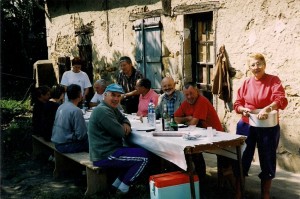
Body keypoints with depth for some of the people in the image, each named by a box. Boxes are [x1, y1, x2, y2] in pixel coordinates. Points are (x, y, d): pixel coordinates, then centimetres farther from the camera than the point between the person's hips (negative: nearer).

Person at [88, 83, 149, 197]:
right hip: (104, 156, -11)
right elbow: (121, 133, -21)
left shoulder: (112, 108, 12)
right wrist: (124, 129, 2)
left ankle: (117, 183, 19)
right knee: (144, 156, -7)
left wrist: (126, 125, -3)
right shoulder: (103, 111, -21)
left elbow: (123, 119, 21)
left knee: (137, 153, 22)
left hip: (107, 151, 11)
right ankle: (123, 188, 2)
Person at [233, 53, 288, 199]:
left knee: (267, 160, 8)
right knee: (242, 159, 7)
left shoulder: (274, 80, -4)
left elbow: (281, 100, -18)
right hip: (246, 126, 3)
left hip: (268, 128, -2)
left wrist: (267, 109, -34)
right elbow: (237, 104, 8)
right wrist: (243, 109, -14)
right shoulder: (246, 83, 6)